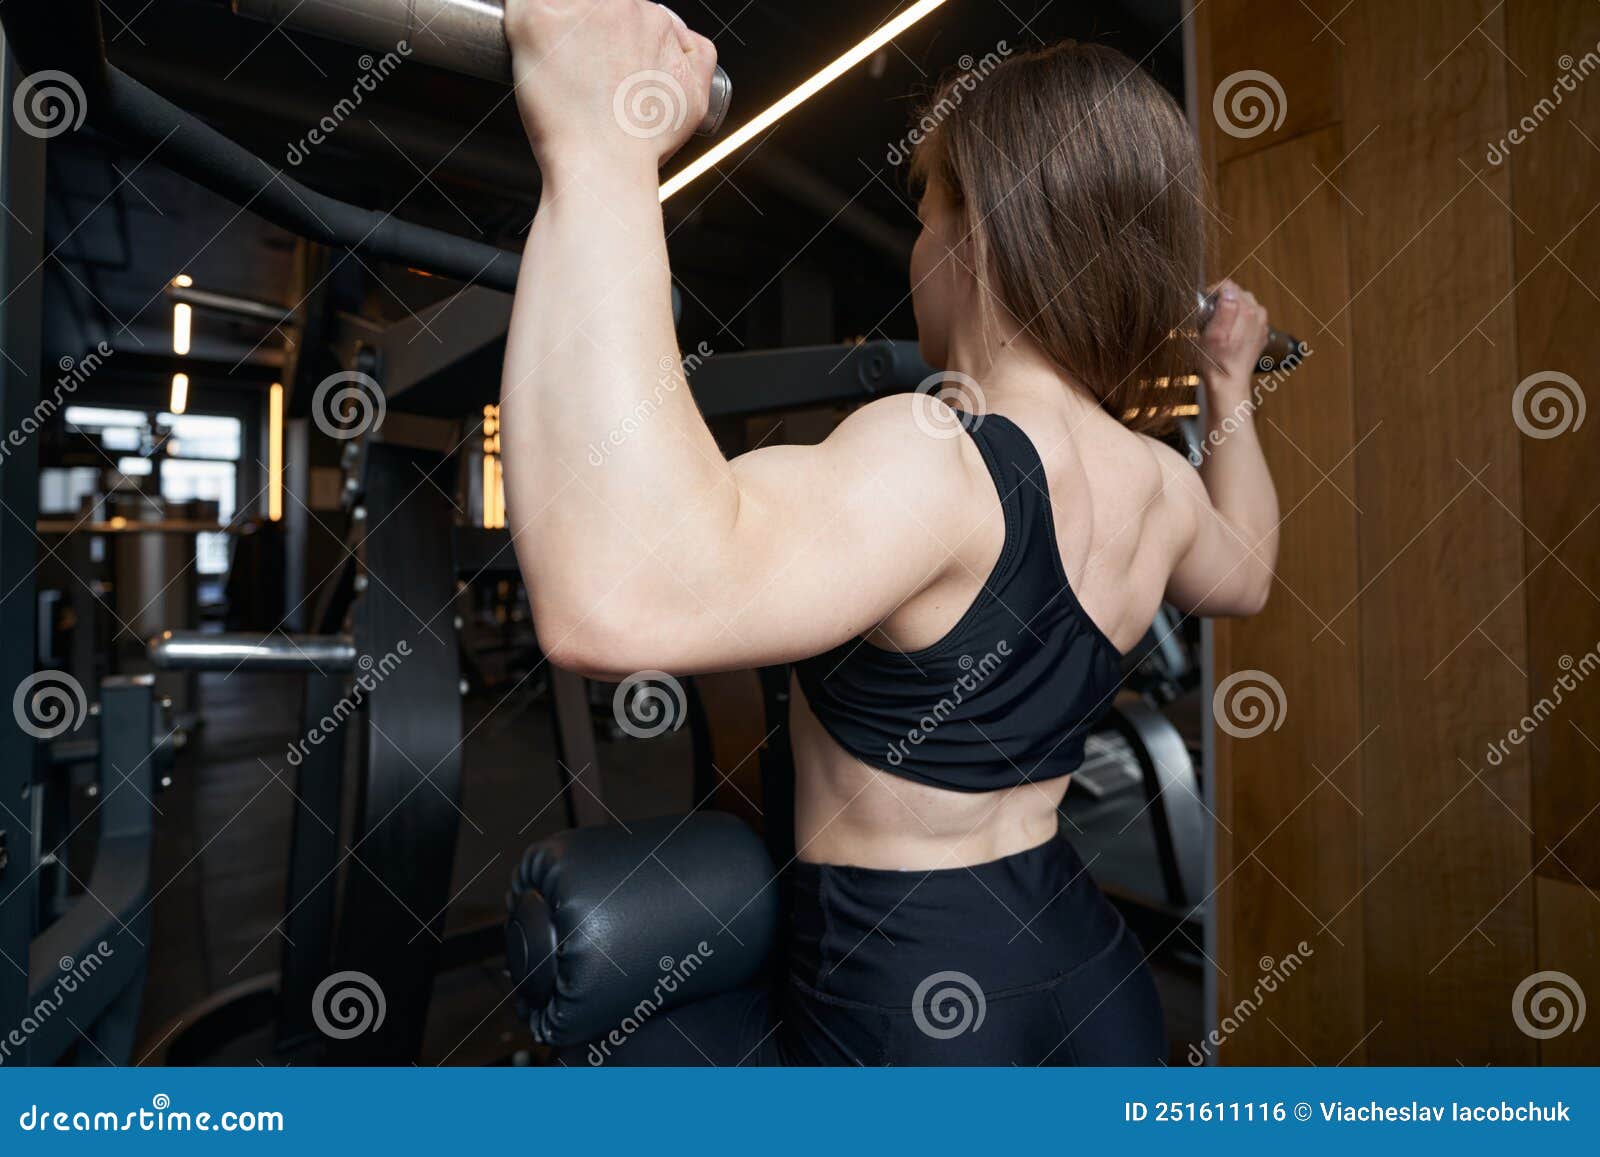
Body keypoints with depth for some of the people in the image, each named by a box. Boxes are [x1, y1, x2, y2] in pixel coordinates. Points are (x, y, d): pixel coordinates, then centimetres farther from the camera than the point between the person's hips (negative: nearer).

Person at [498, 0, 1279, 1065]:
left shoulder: (940, 458, -29)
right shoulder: (1162, 484, -2)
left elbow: (622, 601, -47)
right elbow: (1248, 571, 22)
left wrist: (601, 153, -39)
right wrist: (1232, 383, 30)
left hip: (894, 1017, -6)